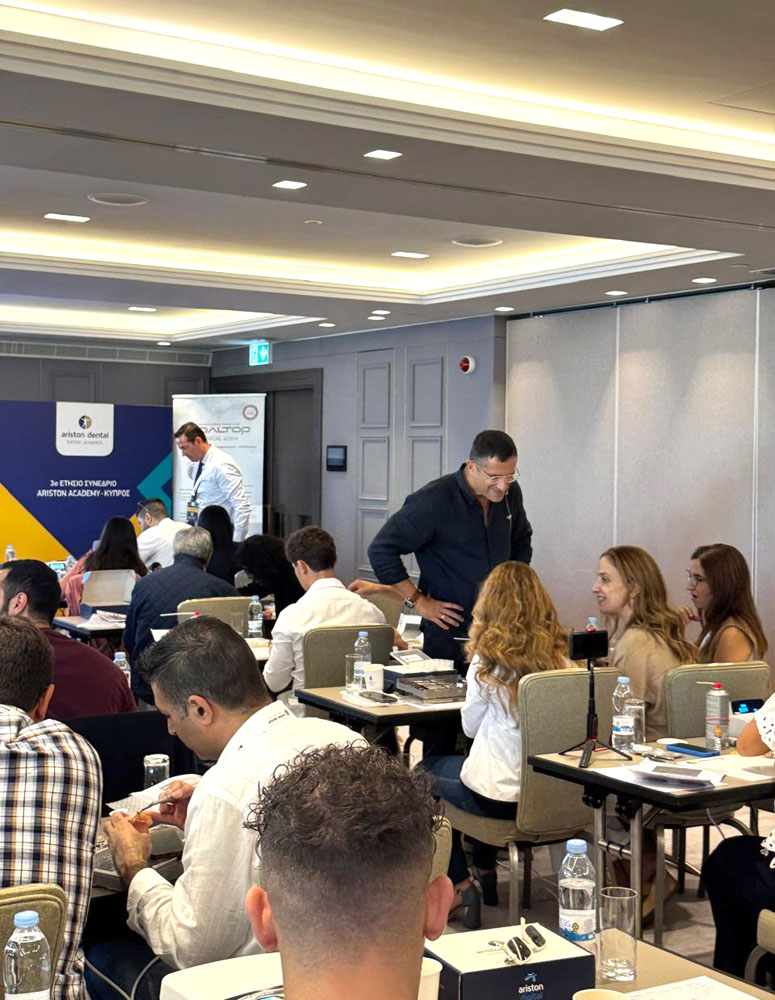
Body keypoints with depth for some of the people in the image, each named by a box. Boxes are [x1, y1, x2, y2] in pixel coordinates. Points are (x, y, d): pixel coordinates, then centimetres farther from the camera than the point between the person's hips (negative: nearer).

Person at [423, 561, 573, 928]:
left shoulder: (488, 658, -14)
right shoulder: (559, 657, -2)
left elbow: (470, 725, 1)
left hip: (500, 796, -5)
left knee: (425, 770, 23)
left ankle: (461, 886, 24)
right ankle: (485, 875, 36)